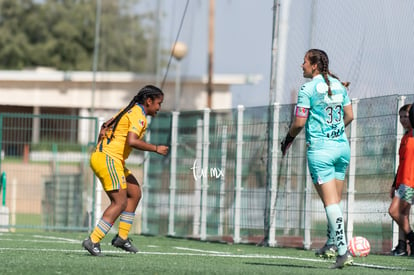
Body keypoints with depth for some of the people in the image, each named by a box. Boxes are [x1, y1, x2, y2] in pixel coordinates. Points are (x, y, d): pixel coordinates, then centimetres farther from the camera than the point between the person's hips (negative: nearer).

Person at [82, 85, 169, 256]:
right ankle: (93, 241, -11)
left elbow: (105, 126, 25)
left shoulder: (130, 110, 18)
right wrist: (156, 149, -16)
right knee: (120, 203, -8)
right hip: (109, 160, -10)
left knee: (134, 192, 13)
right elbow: (132, 141, -26)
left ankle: (122, 237, 13)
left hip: (99, 156, 10)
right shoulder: (139, 115, -12)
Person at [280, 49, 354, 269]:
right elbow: (349, 116, 14)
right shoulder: (339, 85, 10)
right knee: (335, 200, 12)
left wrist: (288, 140, 7)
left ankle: (343, 251, -15)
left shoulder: (308, 89, -9)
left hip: (320, 149, -6)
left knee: (330, 201, -8)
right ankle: (335, 244, 13)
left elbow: (299, 122, -10)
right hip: (342, 146, 6)